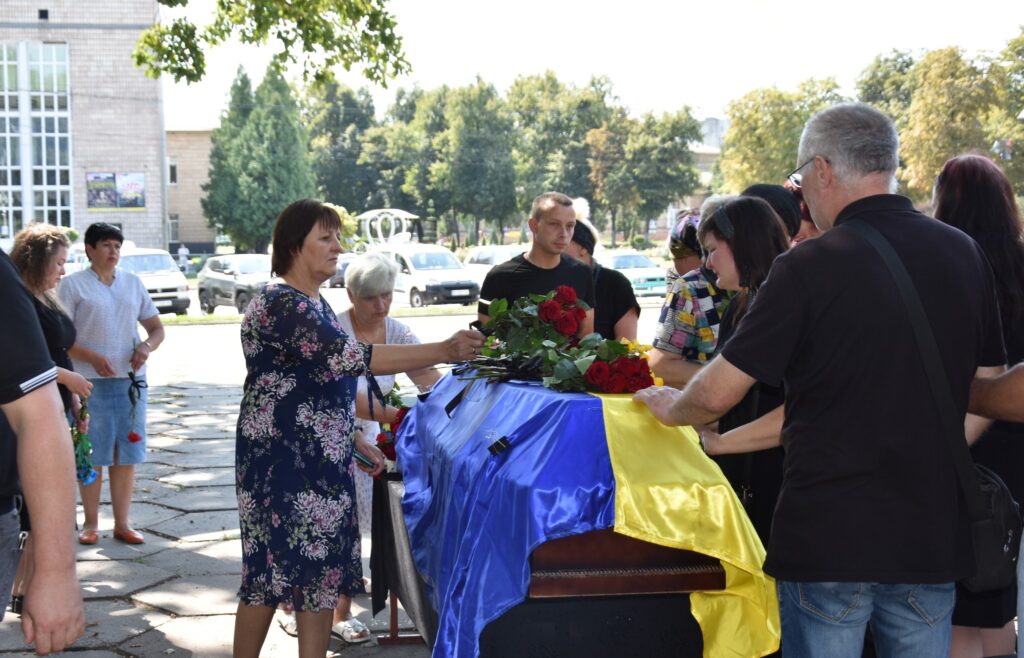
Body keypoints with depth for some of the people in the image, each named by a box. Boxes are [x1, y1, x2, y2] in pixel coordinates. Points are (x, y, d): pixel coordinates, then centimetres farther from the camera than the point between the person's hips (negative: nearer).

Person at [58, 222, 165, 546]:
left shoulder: (133, 283, 12)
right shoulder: (72, 284, -1)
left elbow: (156, 327, 15)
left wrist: (147, 346, -7)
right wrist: (92, 358, -18)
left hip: (131, 380, 4)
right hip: (91, 382, -4)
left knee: (127, 454, 5)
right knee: (93, 455, 0)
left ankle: (122, 523, 13)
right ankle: (91, 522, 13)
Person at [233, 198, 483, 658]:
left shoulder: (316, 305, 13)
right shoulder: (278, 305, -17)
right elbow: (346, 357, -30)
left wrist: (353, 440, 16)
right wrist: (443, 351, -32)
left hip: (322, 463, 9)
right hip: (281, 462, -9)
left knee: (321, 571, 8)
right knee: (271, 573, 0)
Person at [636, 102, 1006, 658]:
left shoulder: (808, 267, -13)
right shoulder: (965, 255, 2)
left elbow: (716, 395, -9)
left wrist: (669, 405, 10)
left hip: (828, 537, -4)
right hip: (933, 538, 5)